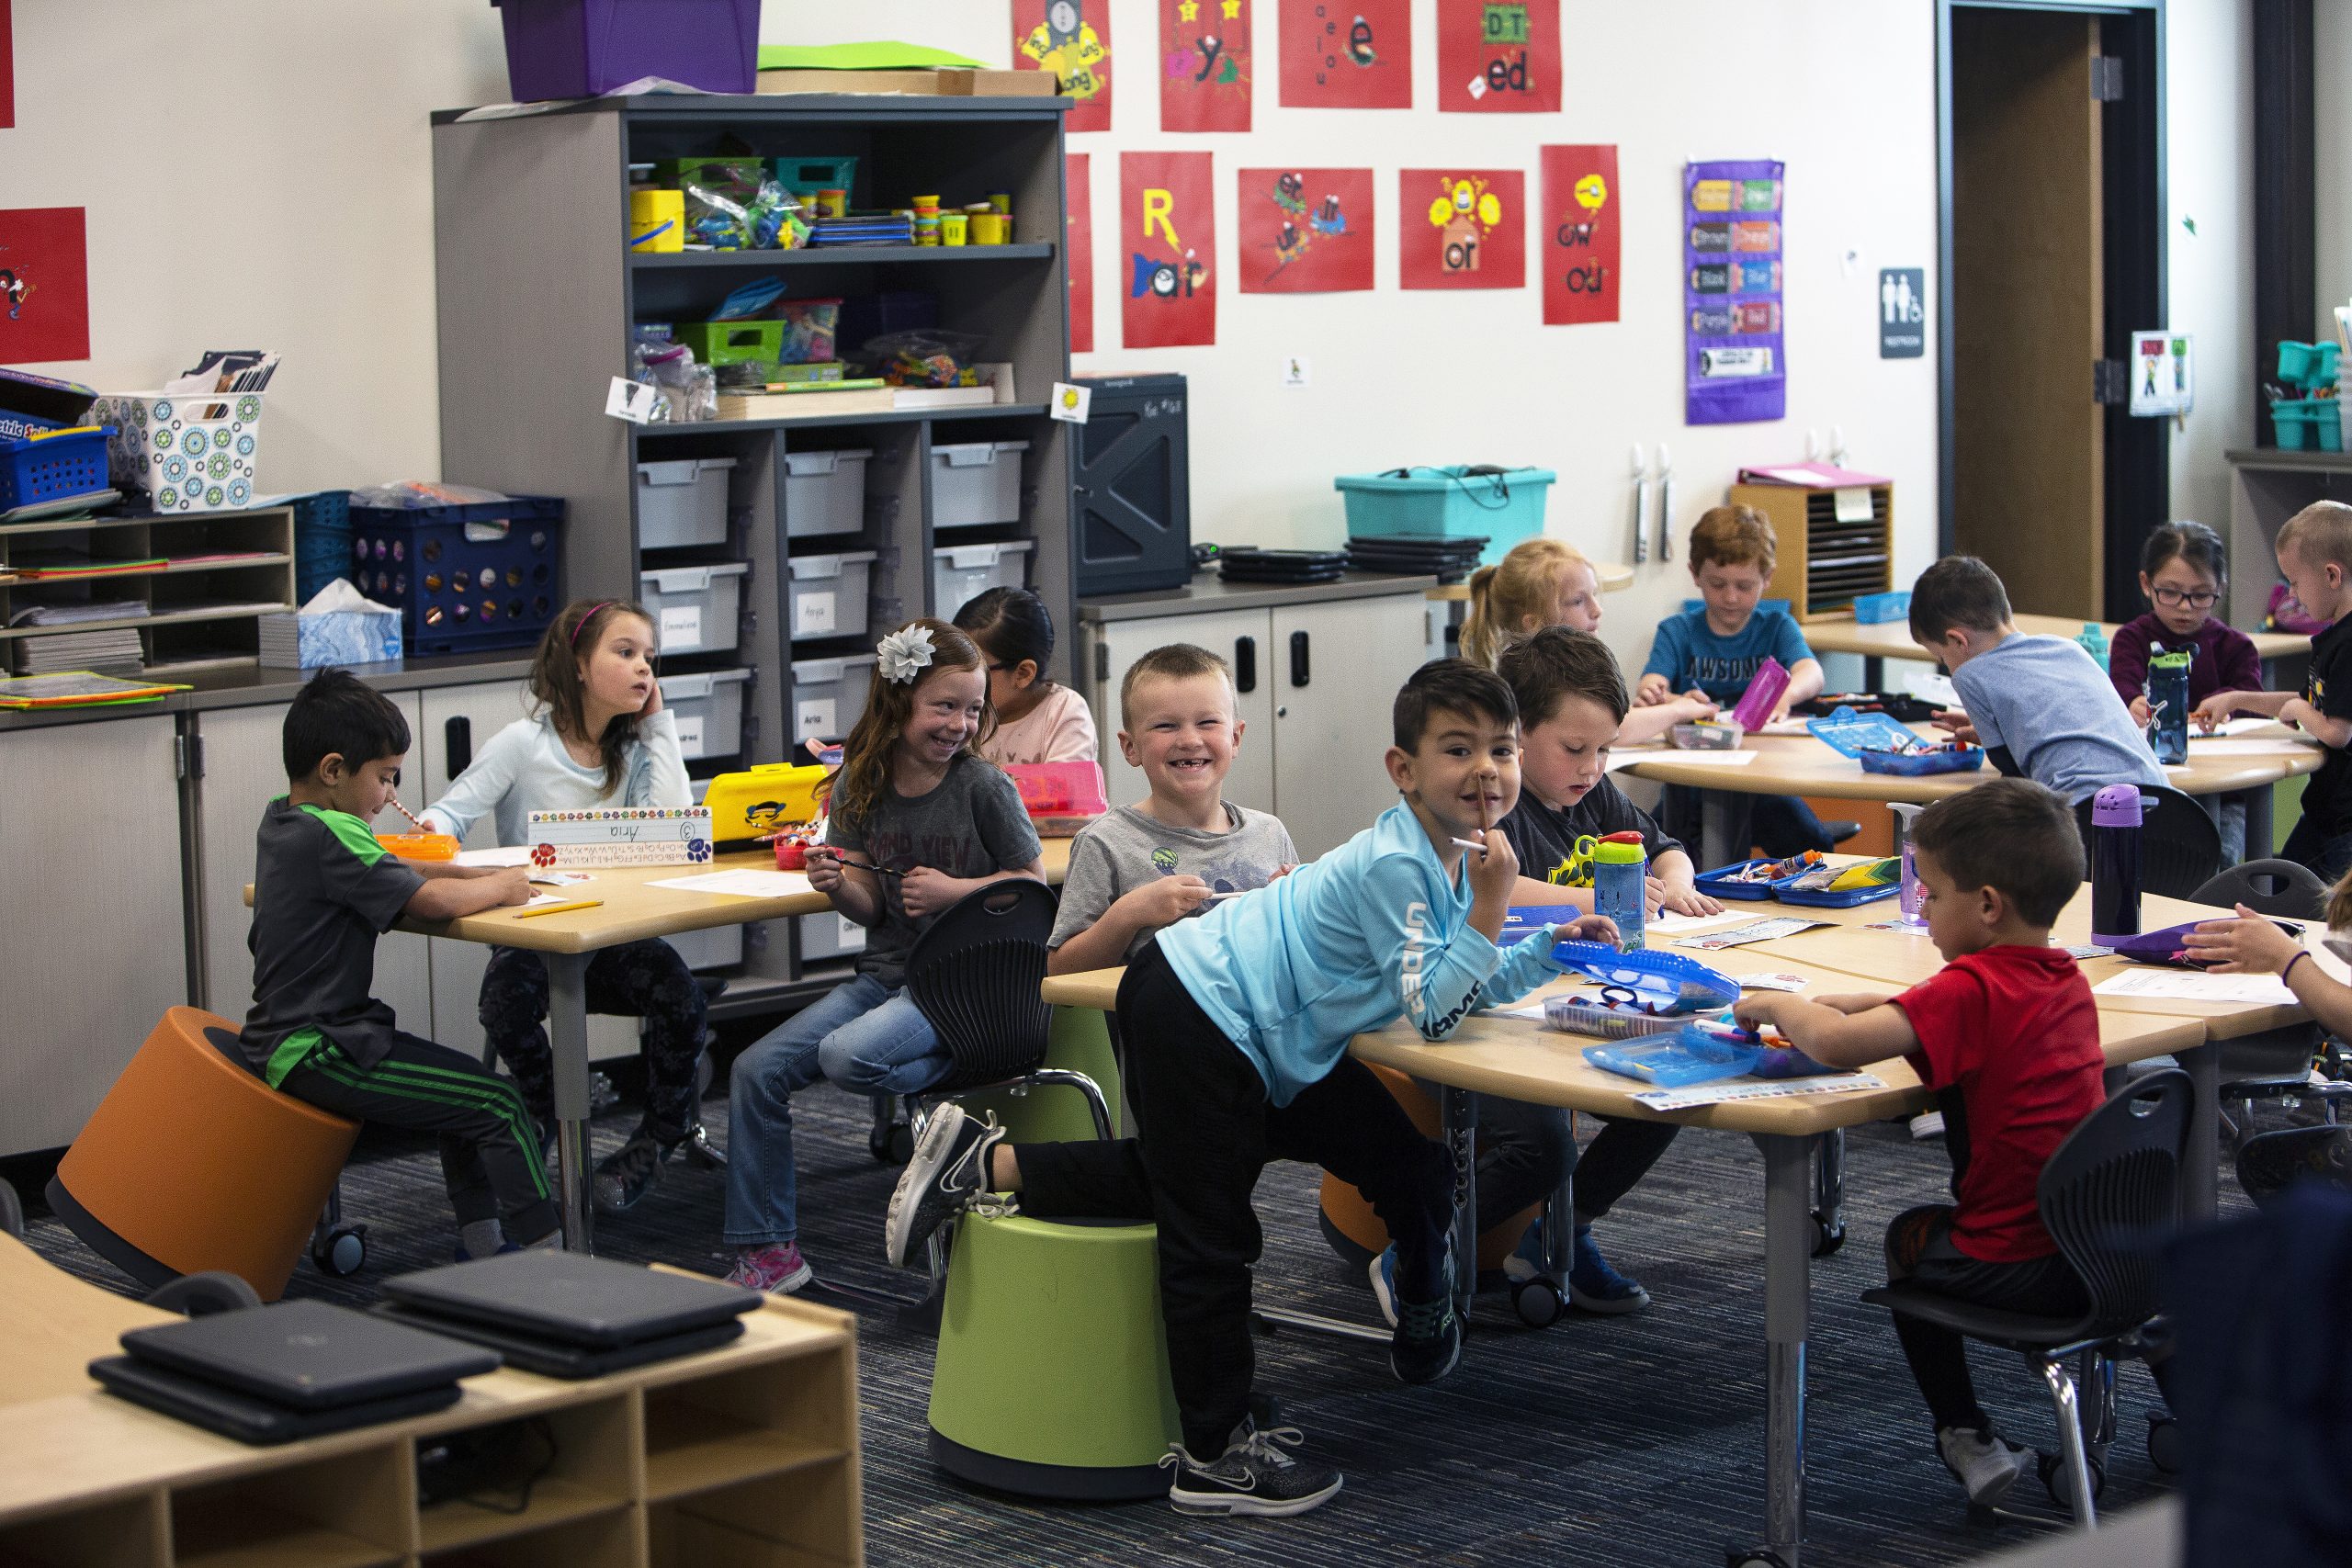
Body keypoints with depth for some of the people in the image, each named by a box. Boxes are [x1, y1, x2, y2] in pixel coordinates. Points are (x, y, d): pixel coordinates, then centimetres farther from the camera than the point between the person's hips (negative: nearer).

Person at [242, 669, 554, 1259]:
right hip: (318, 1053, -11)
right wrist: (500, 886, -8)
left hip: (288, 1034, 11)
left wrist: (477, 875, 8)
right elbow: (431, 900, -28)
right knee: (497, 1104, -12)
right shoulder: (331, 837, -20)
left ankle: (481, 1243, 22)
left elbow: (396, 872, 22)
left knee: (464, 1089, 21)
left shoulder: (281, 820, 11)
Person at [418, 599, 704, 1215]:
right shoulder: (526, 743, -3)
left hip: (612, 938, 3)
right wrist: (434, 833, -29)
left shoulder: (635, 749, 9)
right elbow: (451, 811, -4)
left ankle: (658, 1139, -2)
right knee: (507, 1001, -34)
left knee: (678, 991, -26)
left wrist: (658, 723, -3)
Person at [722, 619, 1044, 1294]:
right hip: (885, 975, 6)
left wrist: (953, 890, -14)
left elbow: (1034, 884, -1)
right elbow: (871, 909, 6)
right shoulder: (860, 789, 3)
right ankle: (767, 1252, 3)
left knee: (848, 1056, -31)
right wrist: (836, 887, -15)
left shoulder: (985, 787, -9)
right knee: (757, 1070, -4)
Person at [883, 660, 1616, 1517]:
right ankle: (1216, 1453, 5)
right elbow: (1434, 1009, -22)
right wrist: (1489, 904, -26)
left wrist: (1553, 947, 3)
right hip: (1195, 1014, -10)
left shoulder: (1448, 857, 7)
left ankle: (990, 1163, 22)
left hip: (1261, 1044, 10)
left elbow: (1466, 986, 14)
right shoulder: (1393, 865, -23)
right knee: (1209, 1233, -4)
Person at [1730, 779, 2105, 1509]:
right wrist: (1864, 1005, 10)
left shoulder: (1973, 989, -19)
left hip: (2020, 1268, -7)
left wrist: (1775, 1004, -9)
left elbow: (1836, 1044, -28)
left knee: (1910, 1237, 25)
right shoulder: (2068, 980, 7)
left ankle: (1969, 1440, 23)